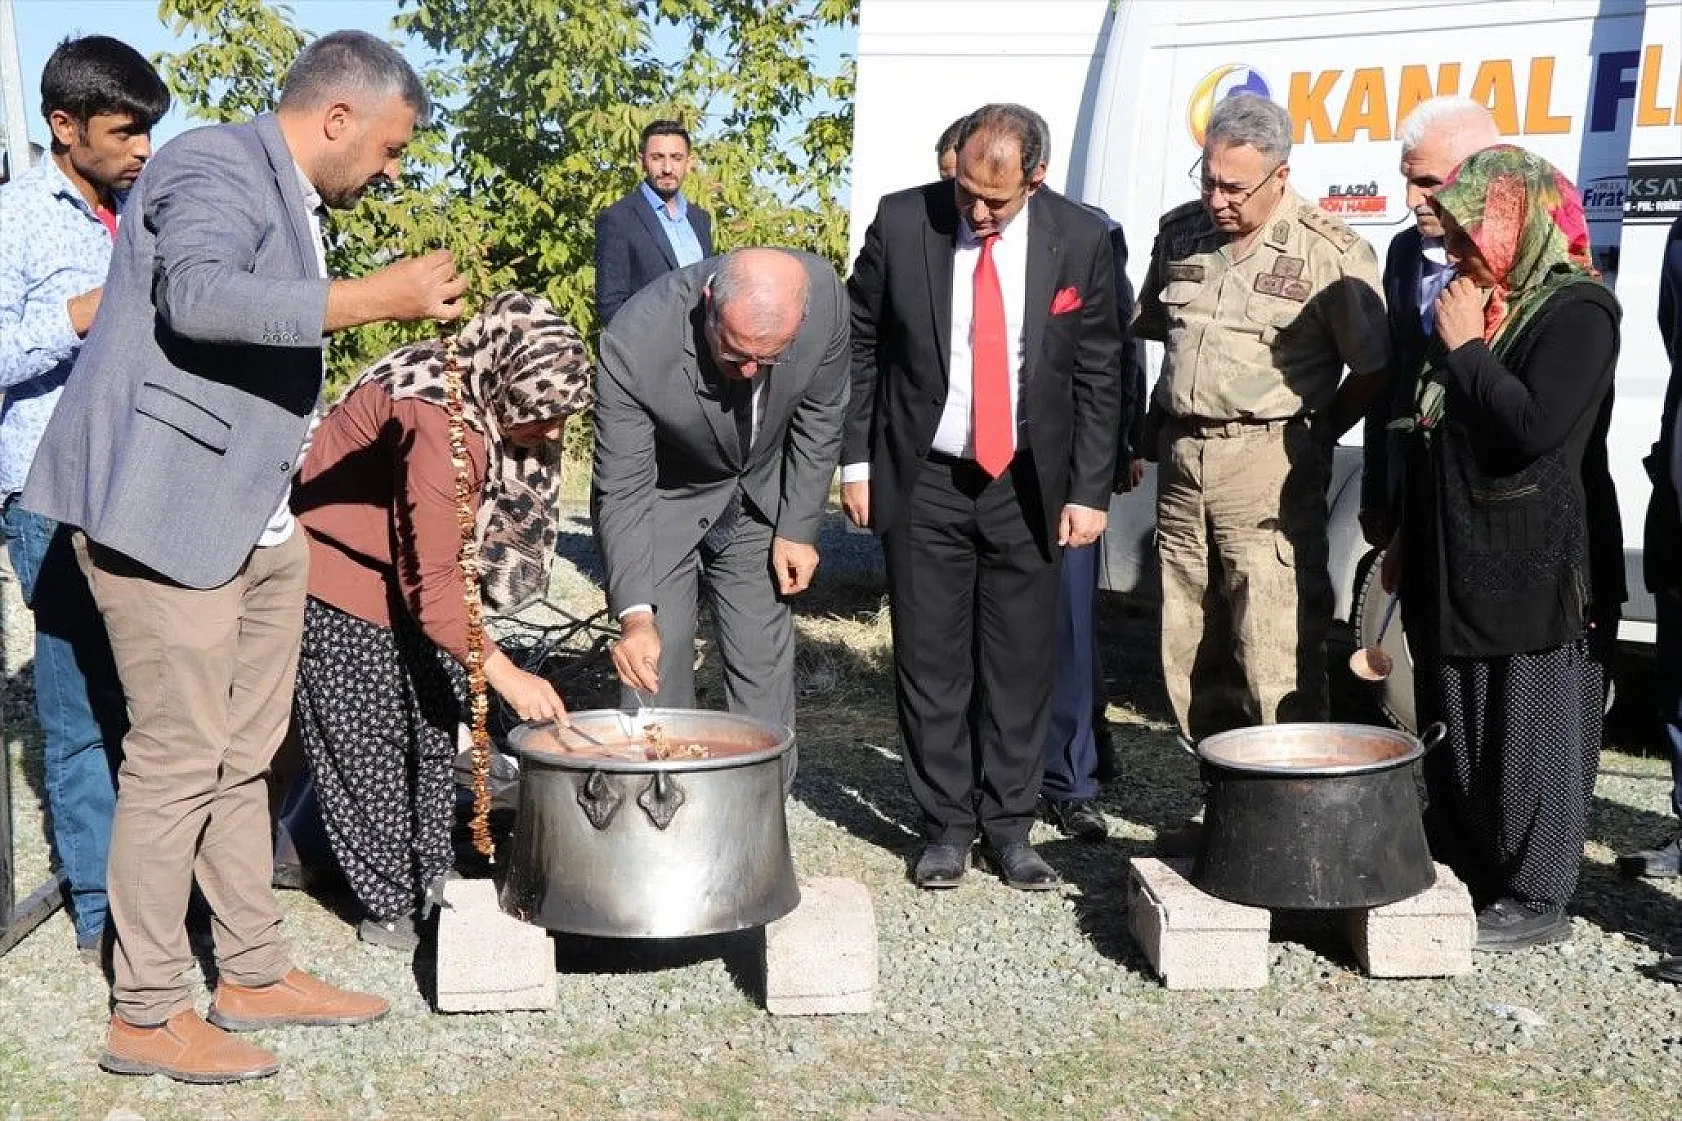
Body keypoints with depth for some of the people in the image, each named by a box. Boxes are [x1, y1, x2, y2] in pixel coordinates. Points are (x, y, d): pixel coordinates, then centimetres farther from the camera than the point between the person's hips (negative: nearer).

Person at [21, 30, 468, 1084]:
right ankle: (146, 1015, 11)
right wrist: (378, 297, -29)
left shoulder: (290, 198, 18)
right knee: (177, 760, -3)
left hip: (254, 525, 10)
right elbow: (201, 298, -30)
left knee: (242, 758, 14)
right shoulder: (219, 164, -10)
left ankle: (255, 974, 25)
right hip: (170, 517, -10)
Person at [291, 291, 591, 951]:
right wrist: (506, 677, -32)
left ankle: (430, 878, 21)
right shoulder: (439, 421, -37)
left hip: (413, 562, 8)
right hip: (340, 569, -8)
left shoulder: (498, 401, -13)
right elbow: (431, 582, -34)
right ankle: (391, 907, 11)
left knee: (435, 723, 9)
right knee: (369, 742, -2)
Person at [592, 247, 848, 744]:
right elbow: (622, 493, -27)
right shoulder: (635, 344, -35)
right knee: (655, 670, -4)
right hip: (660, 504, -3)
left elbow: (818, 417, -7)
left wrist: (798, 529, -5)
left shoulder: (825, 298, -26)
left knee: (765, 666, 8)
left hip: (757, 500, 3)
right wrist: (636, 615, -36)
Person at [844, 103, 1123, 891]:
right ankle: (947, 826, 18)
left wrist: (1090, 490, -3)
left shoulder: (1082, 239, -4)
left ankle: (1010, 828, 19)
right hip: (922, 479, 0)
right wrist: (855, 461, 0)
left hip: (1027, 482, 0)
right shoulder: (901, 222, -5)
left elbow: (1099, 374, 1)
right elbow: (859, 345, 3)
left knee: (1021, 662, 5)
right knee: (931, 662, 4)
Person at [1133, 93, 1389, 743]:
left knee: (1277, 662, -8)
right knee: (1189, 655, 12)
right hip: (1180, 463, 6)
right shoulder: (1180, 232, 10)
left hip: (1268, 470, -6)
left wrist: (1313, 435, -3)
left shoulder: (1332, 253, -8)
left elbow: (1373, 371, -3)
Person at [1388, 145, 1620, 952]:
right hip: (1452, 567, 9)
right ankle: (1470, 877, 28)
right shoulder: (1481, 305, 15)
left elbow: (1536, 427, -24)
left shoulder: (1574, 311, -11)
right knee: (1453, 736, 15)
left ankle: (1536, 900, 12)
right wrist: (1409, 538, 20)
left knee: (1526, 739, 0)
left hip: (1525, 574, -9)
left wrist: (1465, 348, -15)